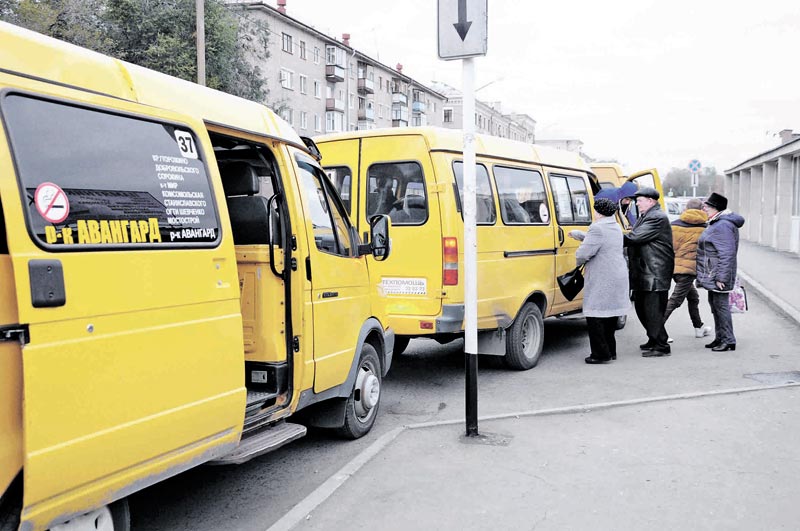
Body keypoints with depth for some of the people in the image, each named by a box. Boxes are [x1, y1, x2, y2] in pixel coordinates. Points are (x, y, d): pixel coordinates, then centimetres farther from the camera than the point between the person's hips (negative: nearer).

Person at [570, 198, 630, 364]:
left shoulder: (597, 228, -17)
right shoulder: (616, 227, 14)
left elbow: (583, 253, -20)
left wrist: (579, 261, 2)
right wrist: (576, 234, 40)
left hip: (601, 280, -10)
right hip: (618, 276, 10)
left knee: (595, 316, -3)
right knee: (610, 315, 17)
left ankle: (601, 354, -1)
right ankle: (610, 351, 25)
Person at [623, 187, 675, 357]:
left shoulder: (658, 218, -14)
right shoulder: (644, 217, 19)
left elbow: (634, 237, -20)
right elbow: (635, 239, 15)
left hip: (655, 274, -10)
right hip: (643, 273, 10)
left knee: (653, 310, -6)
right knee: (641, 308, 16)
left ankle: (661, 346, 3)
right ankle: (654, 339, 29)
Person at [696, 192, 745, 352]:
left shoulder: (723, 226, -18)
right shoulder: (717, 223, 16)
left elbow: (727, 254, -23)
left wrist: (721, 277, -25)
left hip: (719, 274, -11)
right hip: (712, 275, 11)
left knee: (721, 304, -7)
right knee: (714, 303, 15)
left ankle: (728, 340, -1)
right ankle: (720, 338, 24)